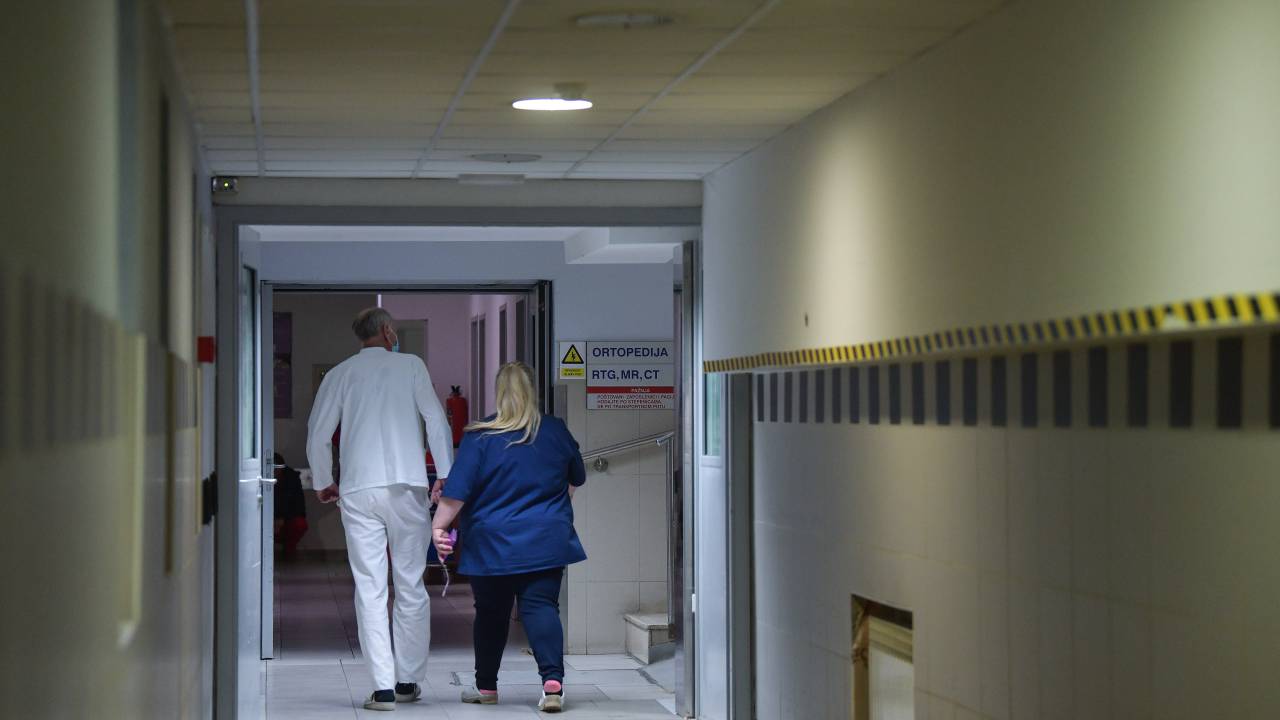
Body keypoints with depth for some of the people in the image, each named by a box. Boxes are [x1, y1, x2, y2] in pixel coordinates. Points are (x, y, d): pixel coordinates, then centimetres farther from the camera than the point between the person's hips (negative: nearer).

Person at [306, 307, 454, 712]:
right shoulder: (410, 366, 8)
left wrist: (322, 483, 23)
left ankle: (382, 688, -5)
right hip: (406, 486, -1)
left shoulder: (340, 374, 11)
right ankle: (409, 682, 11)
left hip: (358, 489, 1)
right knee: (411, 586, 8)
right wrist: (446, 475, 5)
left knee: (370, 590, 0)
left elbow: (317, 434, 10)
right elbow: (436, 421, 1)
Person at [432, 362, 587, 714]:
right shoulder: (557, 431, 2)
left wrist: (439, 525, -2)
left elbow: (457, 490, -11)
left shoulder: (480, 437, -8)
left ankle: (486, 685, 23)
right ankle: (553, 680, -19)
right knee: (542, 607, -1)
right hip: (545, 542, 1)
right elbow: (577, 479, 18)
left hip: (492, 544, -1)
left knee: (490, 613, 12)